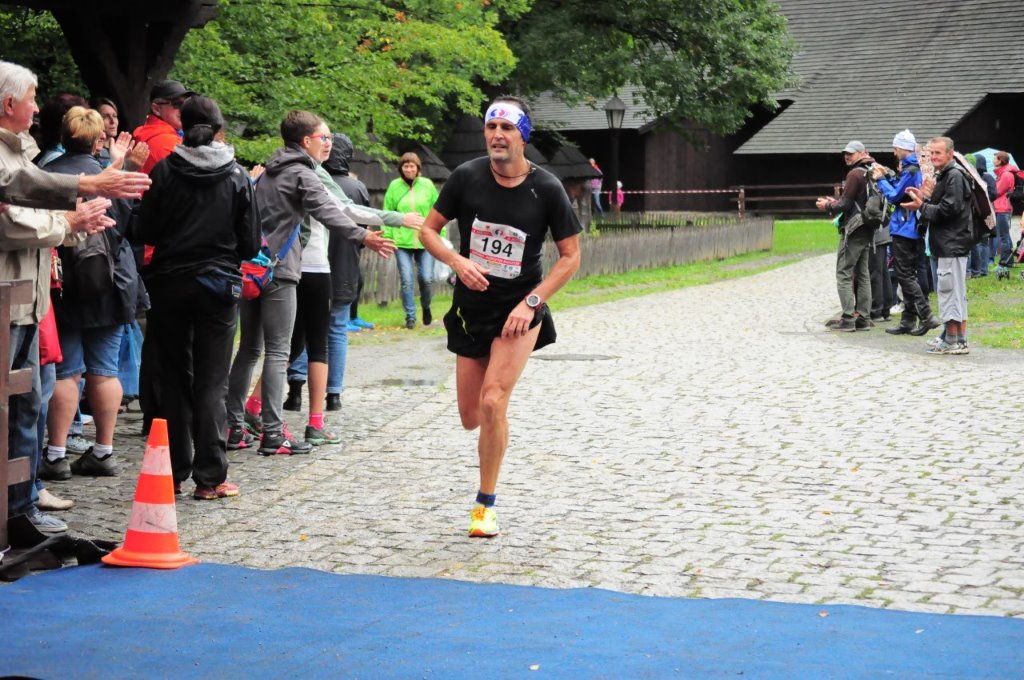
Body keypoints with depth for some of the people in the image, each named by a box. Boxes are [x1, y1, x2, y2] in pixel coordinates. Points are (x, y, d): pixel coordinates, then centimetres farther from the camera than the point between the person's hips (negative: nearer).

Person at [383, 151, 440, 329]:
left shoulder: (427, 185, 3)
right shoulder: (394, 186, 2)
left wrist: (441, 236, 2)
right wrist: (387, 237, -2)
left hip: (425, 240, 0)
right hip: (402, 241, 0)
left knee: (426, 279, -3)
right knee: (406, 281, -2)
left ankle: (426, 307, 26)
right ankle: (410, 316, 10)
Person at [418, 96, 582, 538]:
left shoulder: (546, 188, -10)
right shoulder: (467, 177, -6)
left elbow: (571, 256, -4)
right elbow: (429, 230, 3)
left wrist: (531, 302, -14)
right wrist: (457, 261, -17)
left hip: (519, 311, -3)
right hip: (471, 308, 3)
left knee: (492, 403, -18)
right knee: (470, 417, 6)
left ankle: (486, 505, -1)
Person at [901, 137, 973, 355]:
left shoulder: (954, 176, -13)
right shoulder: (944, 176, 19)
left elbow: (949, 209, -21)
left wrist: (922, 206, -12)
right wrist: (924, 199, 5)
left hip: (952, 244, -11)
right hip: (948, 244, 11)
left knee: (949, 292, -8)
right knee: (957, 294, 12)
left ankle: (951, 342, -5)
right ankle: (960, 340, 17)